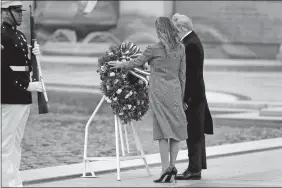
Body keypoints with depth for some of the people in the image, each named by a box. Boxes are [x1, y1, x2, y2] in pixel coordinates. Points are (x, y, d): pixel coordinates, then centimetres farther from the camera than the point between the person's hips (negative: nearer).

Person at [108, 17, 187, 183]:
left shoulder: (154, 49, -9)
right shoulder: (180, 48, 3)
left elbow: (136, 63, 4)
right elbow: (182, 74, 8)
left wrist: (120, 65, 22)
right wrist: (181, 96, 16)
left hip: (159, 91, -3)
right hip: (175, 89, 3)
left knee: (163, 129, -3)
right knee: (176, 128, 8)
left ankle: (166, 169, -7)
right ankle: (172, 166, 5)